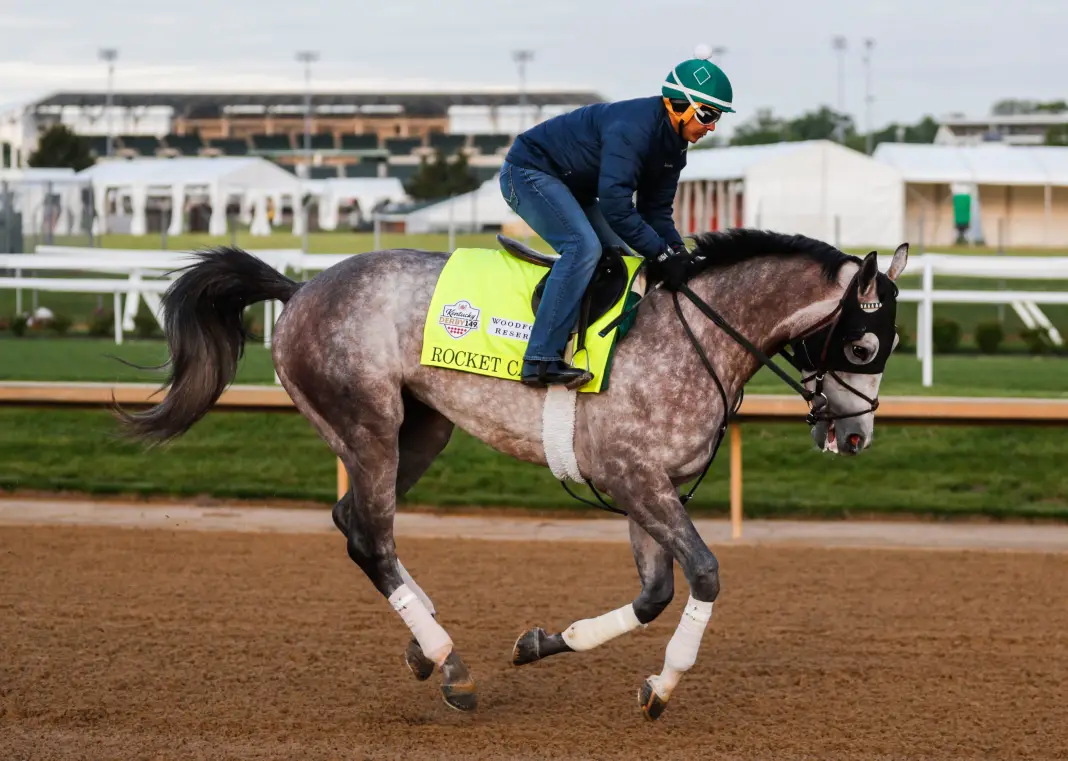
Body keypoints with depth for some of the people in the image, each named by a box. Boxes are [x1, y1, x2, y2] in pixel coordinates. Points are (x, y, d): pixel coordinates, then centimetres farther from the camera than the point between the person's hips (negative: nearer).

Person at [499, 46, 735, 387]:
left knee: (622, 260, 9)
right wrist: (661, 254, -32)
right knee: (584, 246, -28)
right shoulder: (633, 127, -31)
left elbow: (657, 209, 4)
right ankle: (541, 359, -33)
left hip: (571, 187, 11)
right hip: (529, 172, -11)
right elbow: (615, 205, -36)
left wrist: (678, 252, -13)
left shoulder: (672, 144, 0)